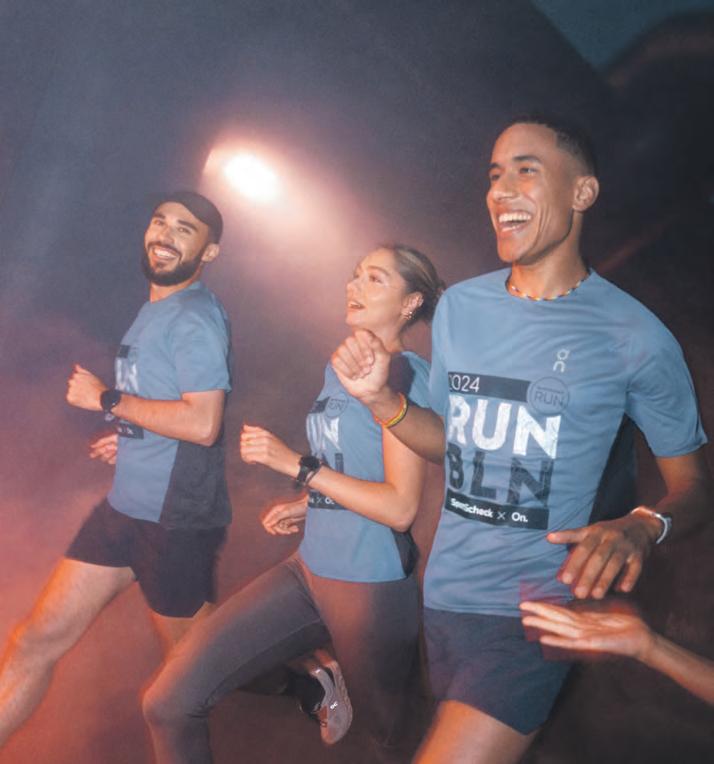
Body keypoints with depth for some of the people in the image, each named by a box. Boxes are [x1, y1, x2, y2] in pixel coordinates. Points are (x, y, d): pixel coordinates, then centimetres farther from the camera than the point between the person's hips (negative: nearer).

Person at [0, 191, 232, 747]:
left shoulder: (195, 317, -15)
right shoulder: (157, 310, 13)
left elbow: (203, 423, -25)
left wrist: (108, 400, -17)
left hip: (176, 520, -9)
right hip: (124, 508, 9)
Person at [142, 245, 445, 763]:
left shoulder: (406, 374, -13)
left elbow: (400, 506, -19)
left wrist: (296, 464, -18)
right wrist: (307, 505, 9)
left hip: (372, 585, -7)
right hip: (309, 569, 7)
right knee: (169, 704, -3)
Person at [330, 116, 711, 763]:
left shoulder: (634, 337, -10)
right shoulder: (459, 305, 4)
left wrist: (642, 528, -24)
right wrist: (379, 397, -4)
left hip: (533, 611, -5)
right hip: (444, 593, 5)